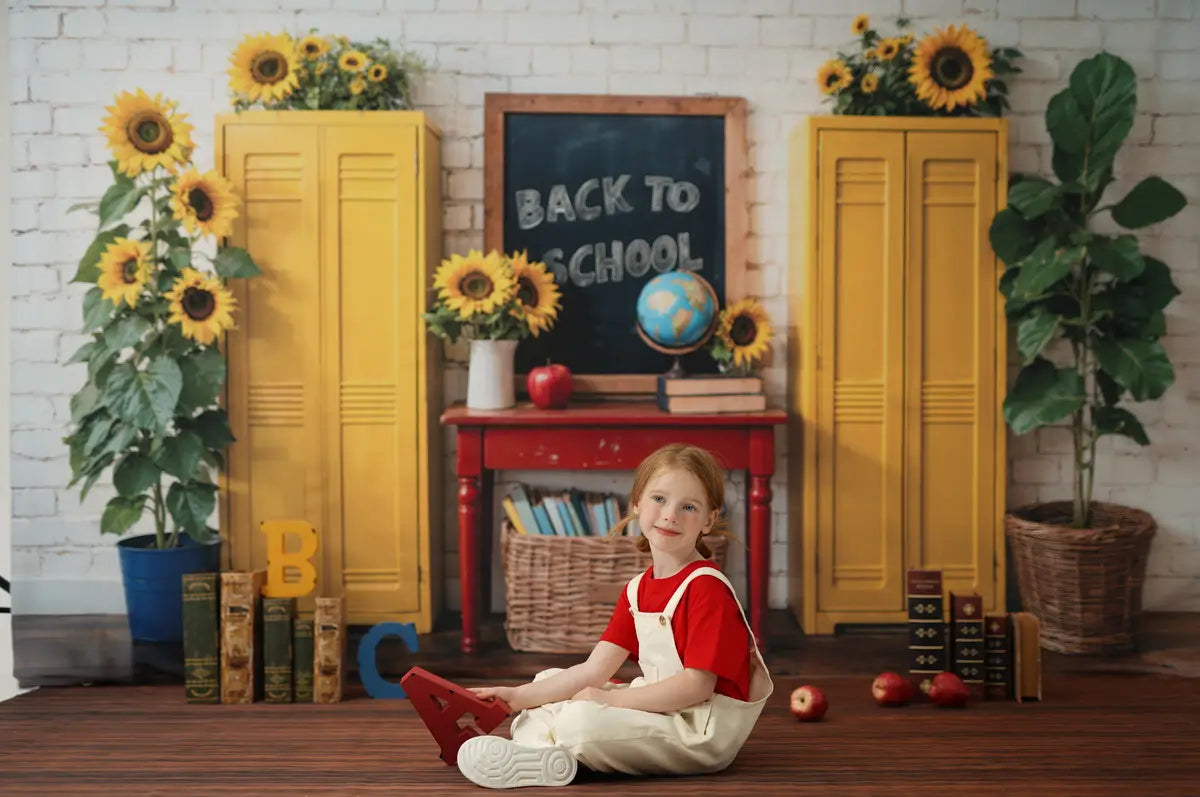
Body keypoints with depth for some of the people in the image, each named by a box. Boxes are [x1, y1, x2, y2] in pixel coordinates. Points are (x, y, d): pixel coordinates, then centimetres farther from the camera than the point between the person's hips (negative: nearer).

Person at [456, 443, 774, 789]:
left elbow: (697, 686, -21)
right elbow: (594, 670, 5)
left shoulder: (706, 588, -17)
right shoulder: (637, 589, 8)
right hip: (660, 706, 9)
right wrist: (519, 696, -4)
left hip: (704, 728, -9)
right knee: (549, 682, 12)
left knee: (582, 719, -30)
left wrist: (611, 699, -17)